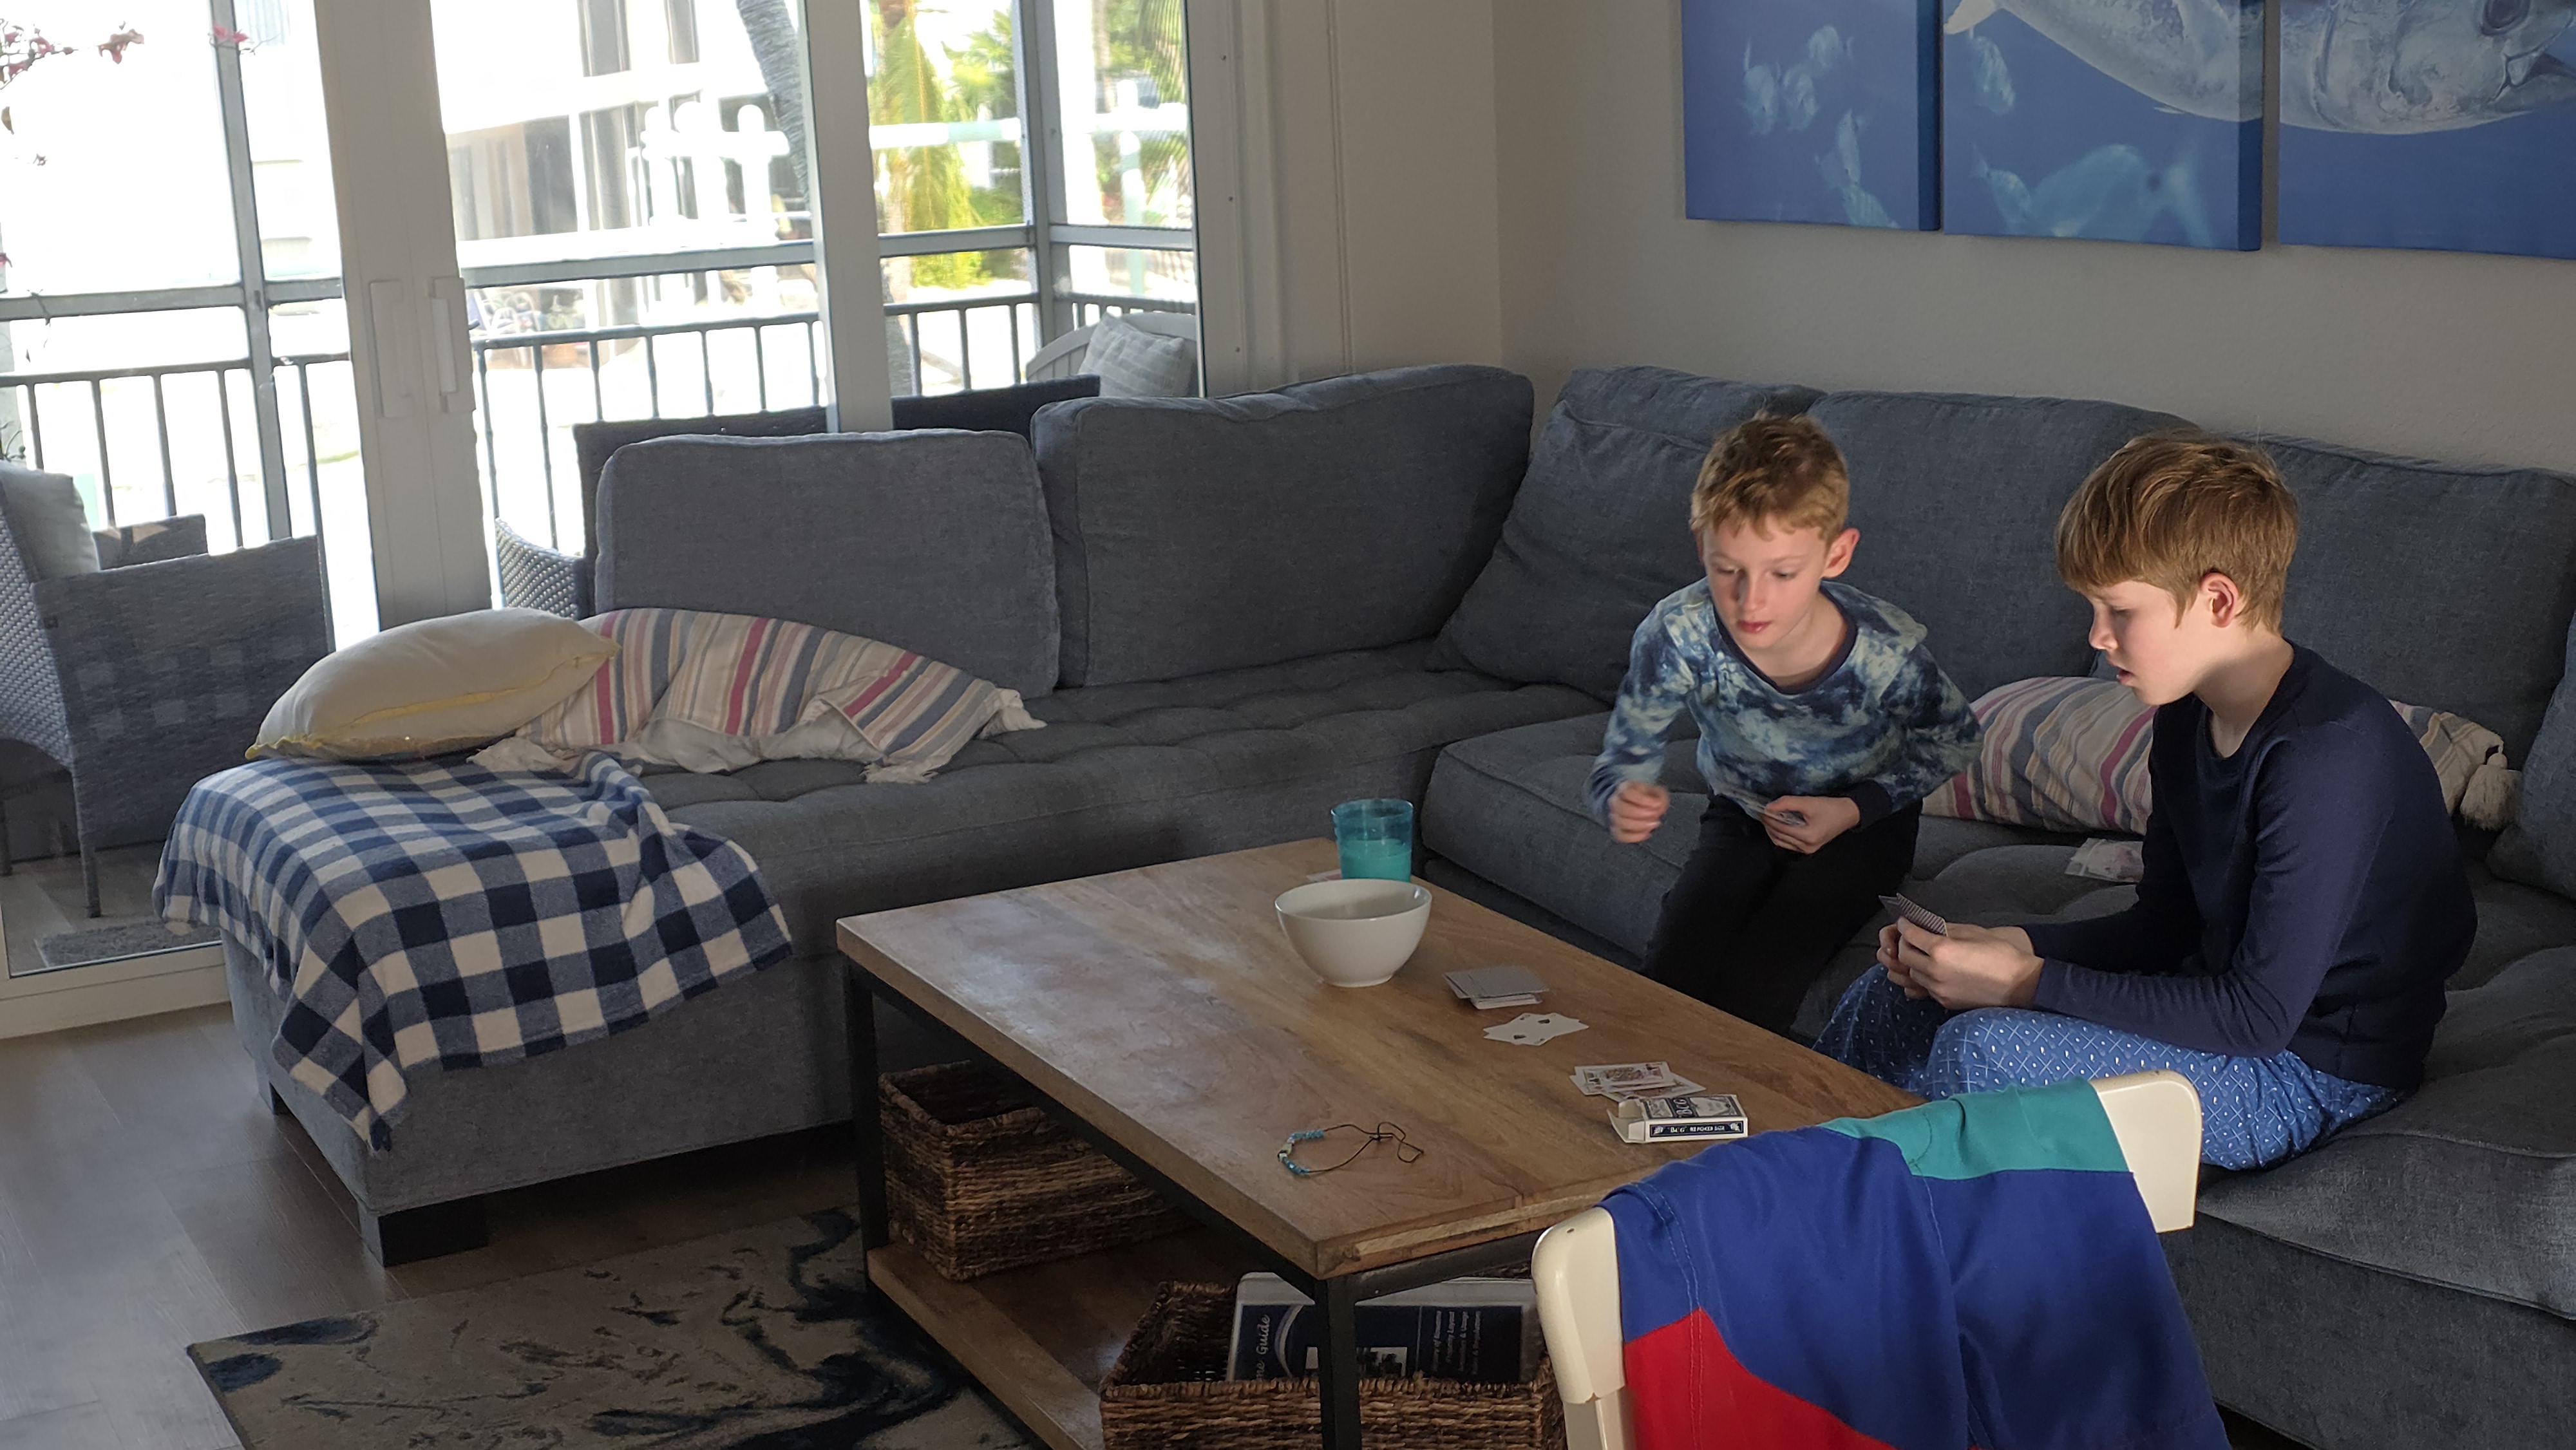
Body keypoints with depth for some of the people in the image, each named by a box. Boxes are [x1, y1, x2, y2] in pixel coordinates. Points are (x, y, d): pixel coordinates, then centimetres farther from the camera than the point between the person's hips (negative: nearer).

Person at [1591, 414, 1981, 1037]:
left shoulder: (1886, 652, -29)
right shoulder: (1677, 635, -29)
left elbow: (1953, 739, -7)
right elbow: (1621, 763, -17)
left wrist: (1855, 809, -20)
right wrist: (1625, 803, -42)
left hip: (1861, 824, -2)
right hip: (1743, 815, 2)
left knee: (1752, 993, -22)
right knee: (1670, 981, -18)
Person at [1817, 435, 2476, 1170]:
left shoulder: (2324, 752, -27)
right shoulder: (2190, 719, 2)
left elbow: (2261, 1016, -27)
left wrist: (2030, 983, -24)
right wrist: (2014, 946, -8)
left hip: (2311, 1076, -9)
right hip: (2236, 1008, 9)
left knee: (1981, 1048, -25)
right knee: (1893, 995, 3)